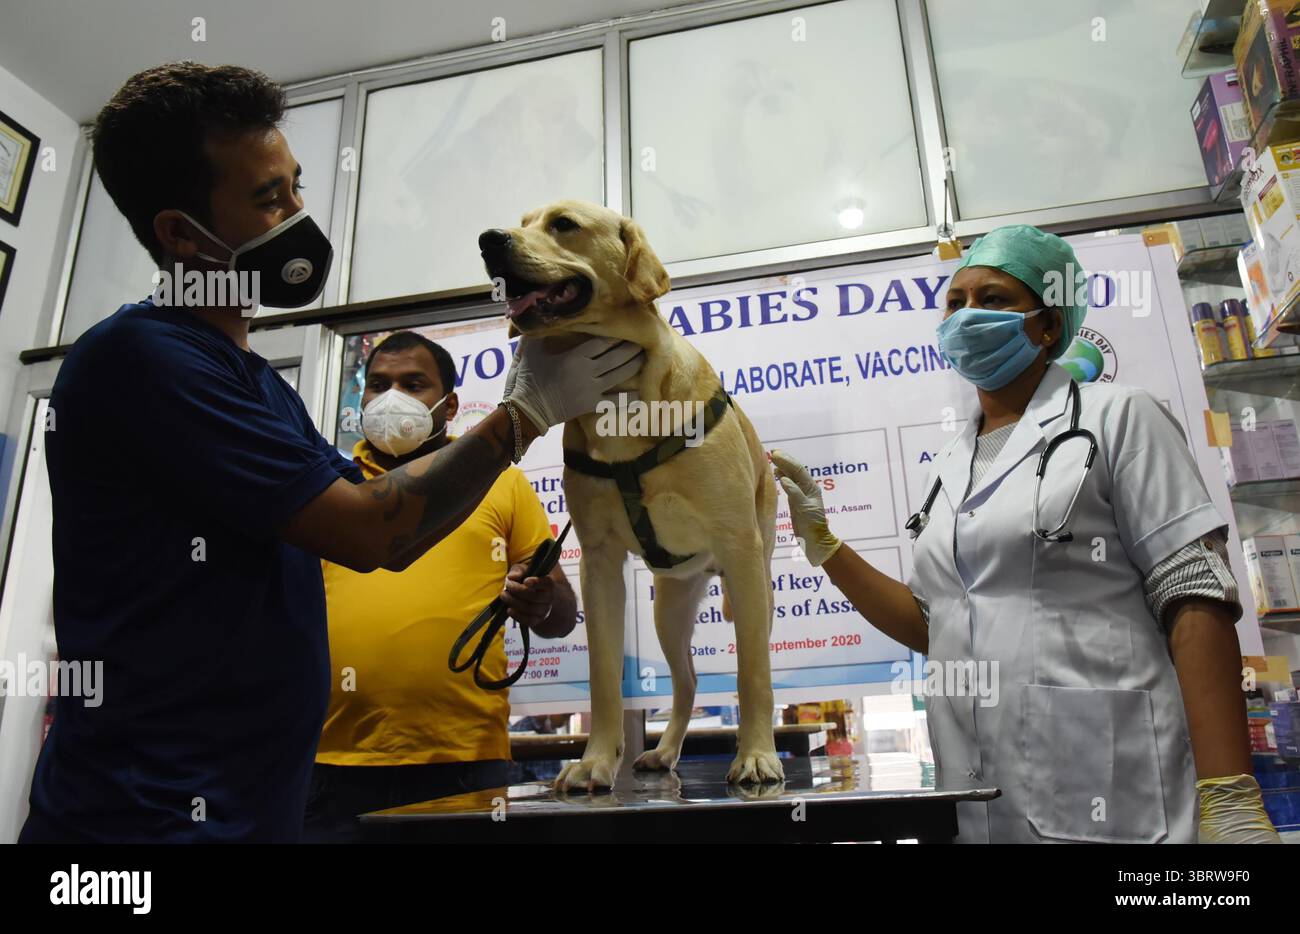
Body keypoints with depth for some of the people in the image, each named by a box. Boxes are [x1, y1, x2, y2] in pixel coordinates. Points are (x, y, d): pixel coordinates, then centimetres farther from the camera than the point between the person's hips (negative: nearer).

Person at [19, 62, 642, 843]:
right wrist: (528, 411, -11)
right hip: (153, 812, -9)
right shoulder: (143, 355, -16)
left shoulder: (262, 386, 12)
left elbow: (392, 538, 10)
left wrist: (519, 408, 3)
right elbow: (364, 531, -19)